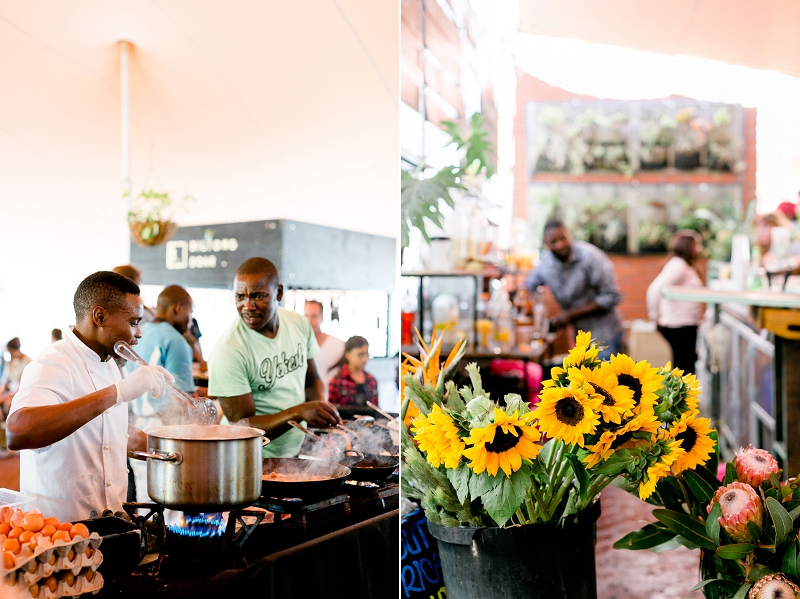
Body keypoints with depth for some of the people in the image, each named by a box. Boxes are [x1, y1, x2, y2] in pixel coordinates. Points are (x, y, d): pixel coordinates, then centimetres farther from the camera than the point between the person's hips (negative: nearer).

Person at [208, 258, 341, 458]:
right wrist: (298, 413, -26)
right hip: (255, 462, -5)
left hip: (298, 453, 5)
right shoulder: (228, 350, -16)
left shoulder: (299, 324, 1)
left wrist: (322, 406, -5)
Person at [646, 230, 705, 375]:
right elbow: (654, 289, -26)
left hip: (687, 326, 10)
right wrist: (656, 317, -18)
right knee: (684, 369, -6)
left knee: (690, 367, 12)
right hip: (679, 327, -10)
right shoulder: (677, 265, -15)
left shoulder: (686, 266, 17)